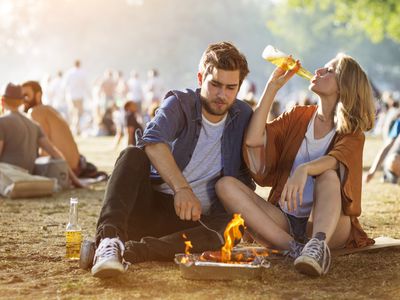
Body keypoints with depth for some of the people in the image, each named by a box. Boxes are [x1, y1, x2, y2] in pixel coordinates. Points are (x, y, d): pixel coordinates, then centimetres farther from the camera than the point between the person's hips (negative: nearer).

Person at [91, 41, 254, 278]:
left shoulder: (243, 116, 7)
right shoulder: (180, 103, -4)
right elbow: (153, 140, -26)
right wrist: (181, 188, -40)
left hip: (193, 217, 2)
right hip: (148, 204, -2)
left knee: (229, 231, -31)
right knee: (133, 155, -28)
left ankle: (126, 251, -45)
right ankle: (110, 239, -49)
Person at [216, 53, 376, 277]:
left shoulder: (353, 134, 1)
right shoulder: (298, 116, 13)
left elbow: (335, 159, -23)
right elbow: (253, 142, -2)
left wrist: (304, 169, -45)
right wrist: (273, 87, 0)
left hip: (328, 223, -3)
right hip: (284, 222, 4)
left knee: (329, 174, -30)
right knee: (226, 185, -18)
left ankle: (318, 244, -55)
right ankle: (295, 248, -35)